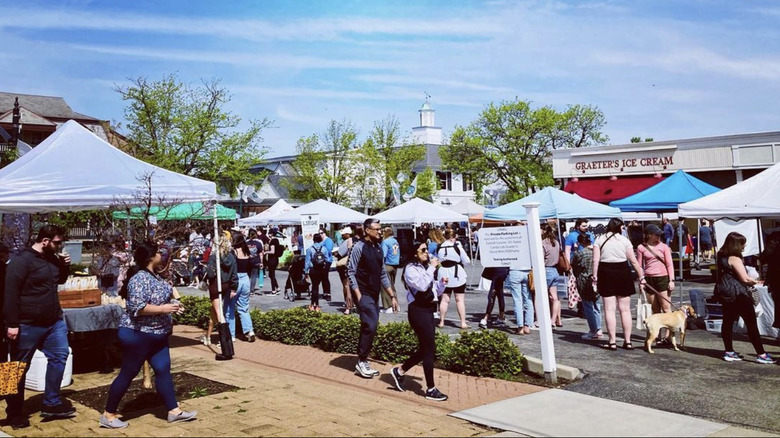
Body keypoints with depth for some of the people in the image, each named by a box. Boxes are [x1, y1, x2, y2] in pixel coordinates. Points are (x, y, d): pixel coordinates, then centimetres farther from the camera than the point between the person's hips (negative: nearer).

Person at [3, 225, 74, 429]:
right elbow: (11, 293, -19)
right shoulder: (21, 261, -16)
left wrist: (65, 266, 2)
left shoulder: (52, 258, 8)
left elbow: (60, 280, 24)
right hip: (28, 324, -8)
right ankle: (15, 413, 17)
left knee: (60, 356, 8)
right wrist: (12, 324, -21)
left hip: (54, 321, 8)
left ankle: (51, 404, 17)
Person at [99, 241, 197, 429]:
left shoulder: (154, 276, 9)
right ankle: (108, 415, 14)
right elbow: (137, 307, -30)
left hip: (157, 334, 9)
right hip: (138, 335, -9)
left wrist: (172, 304, 7)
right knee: (128, 374, 1)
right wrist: (163, 309, -27)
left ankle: (174, 411, 14)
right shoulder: (139, 279, -22)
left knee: (163, 370, 9)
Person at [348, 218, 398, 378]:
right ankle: (361, 362, 1)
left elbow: (383, 274, 17)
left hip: (375, 295, 8)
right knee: (370, 327, -12)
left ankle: (363, 362, 20)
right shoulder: (359, 247, -11)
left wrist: (392, 296, 14)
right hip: (364, 294, -8)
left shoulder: (378, 248, 12)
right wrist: (358, 295, -17)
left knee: (368, 329, 10)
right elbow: (351, 272, -12)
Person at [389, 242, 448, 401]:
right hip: (418, 310, -9)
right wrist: (432, 268, -17)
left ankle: (399, 371, 28)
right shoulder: (411, 269, -9)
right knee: (430, 349, -6)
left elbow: (436, 292, 19)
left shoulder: (426, 268, 15)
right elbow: (422, 285, -25)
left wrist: (442, 283, 0)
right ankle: (431, 389, 2)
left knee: (425, 349, 13)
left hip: (428, 310, 9)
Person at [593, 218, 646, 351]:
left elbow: (596, 260, -4)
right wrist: (641, 276, 6)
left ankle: (612, 342, 2)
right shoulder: (624, 240, 1)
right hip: (623, 272, 0)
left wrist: (595, 277, 0)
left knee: (609, 309, 3)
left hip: (606, 273, 0)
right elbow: (633, 261, -1)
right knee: (625, 309, 8)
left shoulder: (600, 239, 3)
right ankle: (627, 341, 13)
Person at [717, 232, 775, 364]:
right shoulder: (735, 259, -17)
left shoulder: (722, 257, 9)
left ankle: (729, 352, 15)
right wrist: (757, 281, -2)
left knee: (728, 322, 10)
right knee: (751, 323, -2)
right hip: (739, 296, -9)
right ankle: (761, 354, 1)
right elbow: (745, 279, -20)